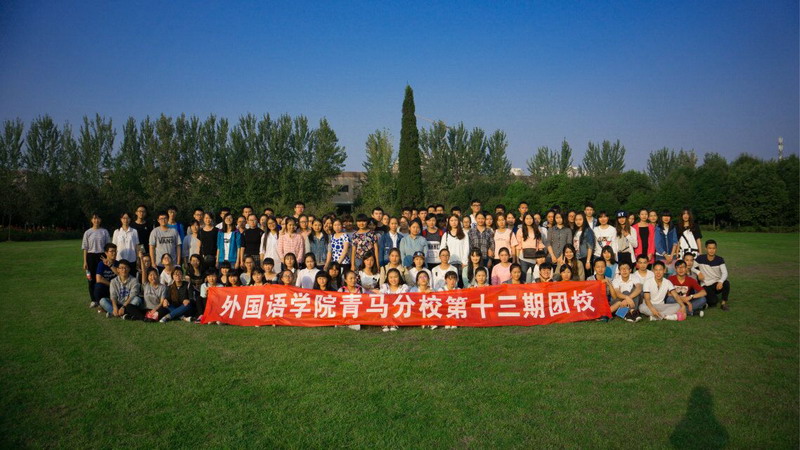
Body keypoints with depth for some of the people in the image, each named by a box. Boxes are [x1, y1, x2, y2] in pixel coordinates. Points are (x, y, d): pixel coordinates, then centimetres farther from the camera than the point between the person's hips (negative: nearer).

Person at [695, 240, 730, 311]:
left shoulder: (719, 259, -4)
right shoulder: (700, 258, -8)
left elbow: (725, 273, -15)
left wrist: (720, 282, -34)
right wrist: (698, 272, -27)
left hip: (717, 284, 2)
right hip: (706, 286, -2)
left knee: (726, 283, -33)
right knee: (713, 302, -27)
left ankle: (723, 303, -11)